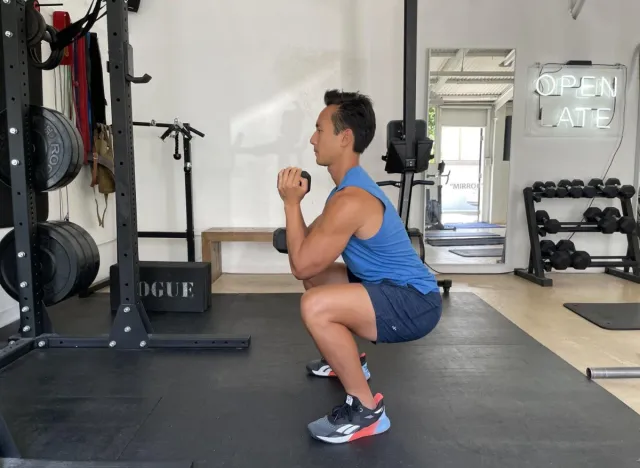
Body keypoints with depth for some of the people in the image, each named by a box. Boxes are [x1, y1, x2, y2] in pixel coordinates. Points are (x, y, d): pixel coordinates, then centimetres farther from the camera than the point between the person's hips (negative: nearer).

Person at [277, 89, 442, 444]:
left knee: (316, 307, -30)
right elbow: (310, 250, 19)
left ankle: (367, 410, -12)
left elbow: (301, 265, -19)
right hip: (397, 290, 11)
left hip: (414, 304, -11)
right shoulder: (350, 186, 9)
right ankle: (347, 360, 35)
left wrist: (291, 203, -13)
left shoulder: (351, 200, -25)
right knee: (317, 278, 23)